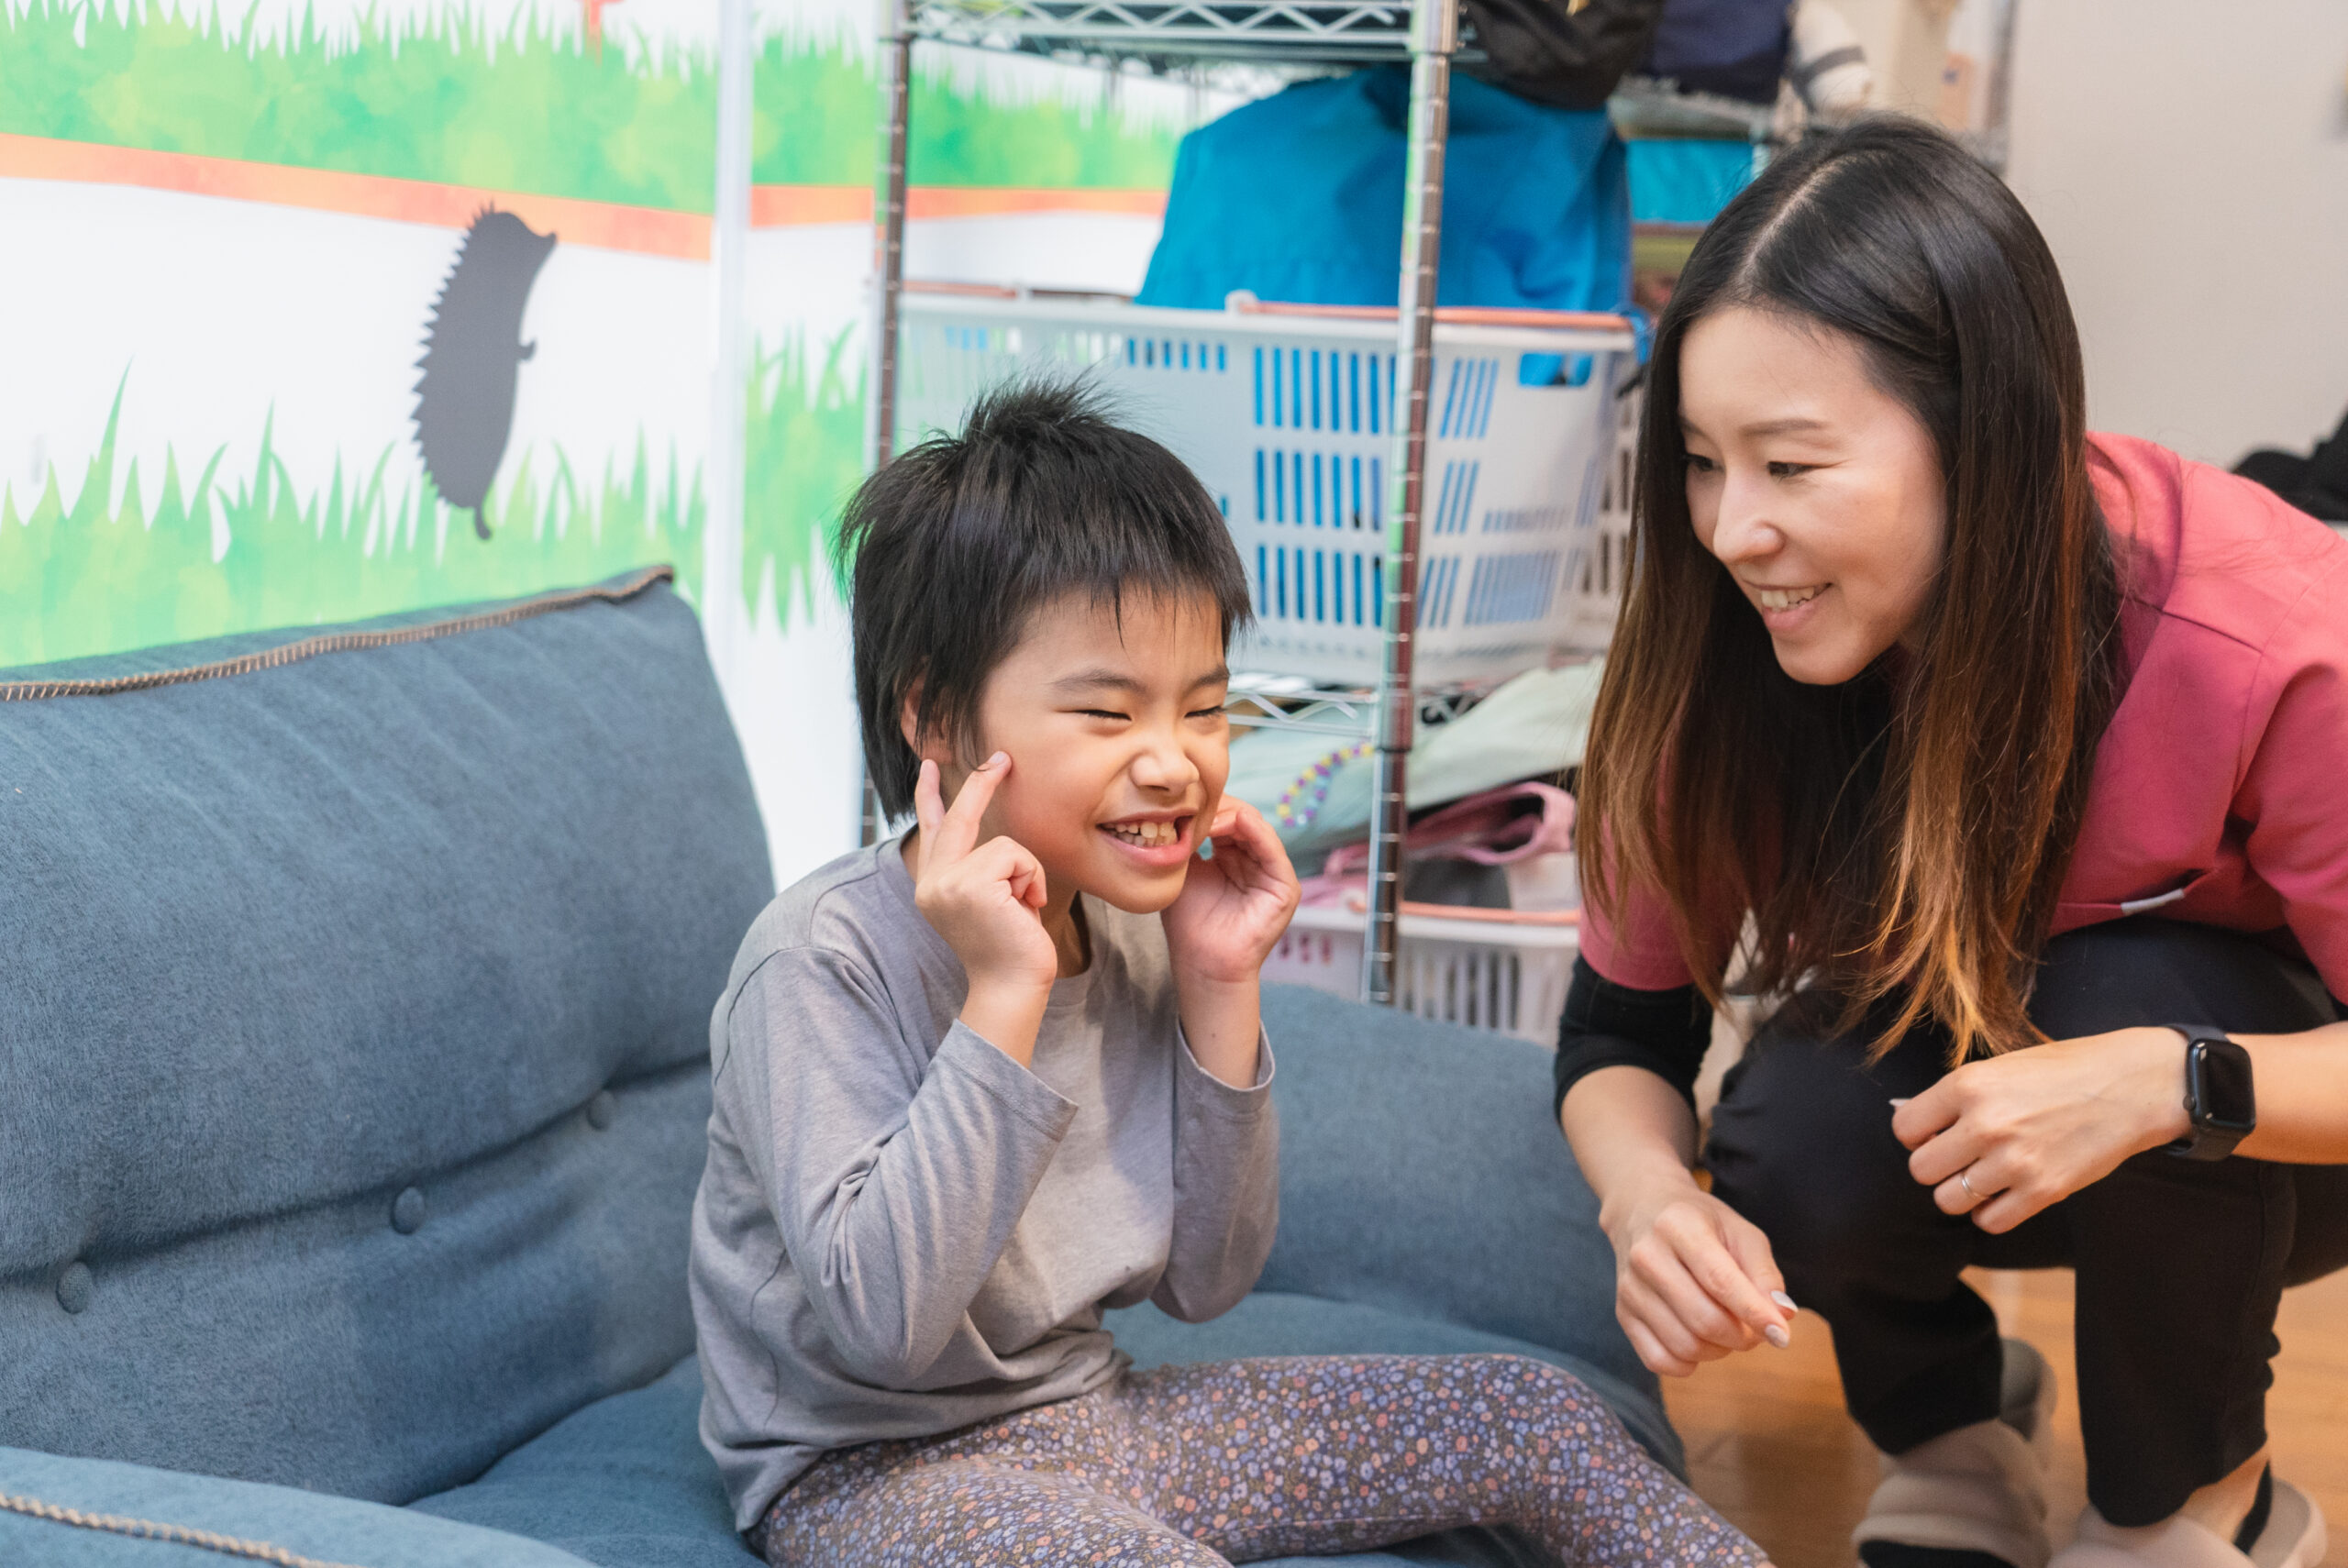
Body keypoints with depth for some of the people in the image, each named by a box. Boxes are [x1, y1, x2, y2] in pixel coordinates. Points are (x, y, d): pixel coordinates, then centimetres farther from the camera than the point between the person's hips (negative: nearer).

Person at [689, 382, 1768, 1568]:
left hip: (1088, 1416, 7)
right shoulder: (823, 961, -22)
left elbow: (1203, 1282, 3)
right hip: (867, 1471, -7)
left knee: (1539, 1419, 4)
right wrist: (1002, 998, -31)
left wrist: (1220, 994, -8)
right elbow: (883, 1323, -30)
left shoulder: (1133, 930, -1)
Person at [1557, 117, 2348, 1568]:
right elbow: (1621, 1028, -11)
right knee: (1796, 1142, -30)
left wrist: (2170, 1084, -42)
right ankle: (1952, 1429, 6)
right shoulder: (1726, 652, -21)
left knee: (2132, 999, -34)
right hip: (1949, 1090, 2)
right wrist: (1649, 1204, -34)